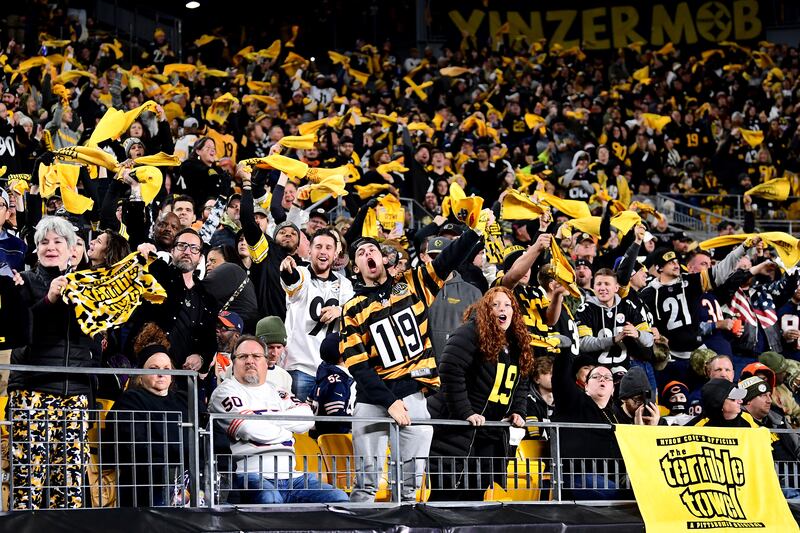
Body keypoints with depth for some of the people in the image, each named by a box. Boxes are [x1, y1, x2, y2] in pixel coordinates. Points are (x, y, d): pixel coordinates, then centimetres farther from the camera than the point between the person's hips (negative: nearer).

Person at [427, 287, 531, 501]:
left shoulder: (517, 344, 12)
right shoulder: (471, 333, -13)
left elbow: (521, 384, 22)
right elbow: (450, 371, -23)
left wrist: (518, 412, 5)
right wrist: (464, 412, -24)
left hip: (492, 433, 8)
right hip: (457, 430, -8)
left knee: (475, 493, 11)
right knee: (445, 494, -8)